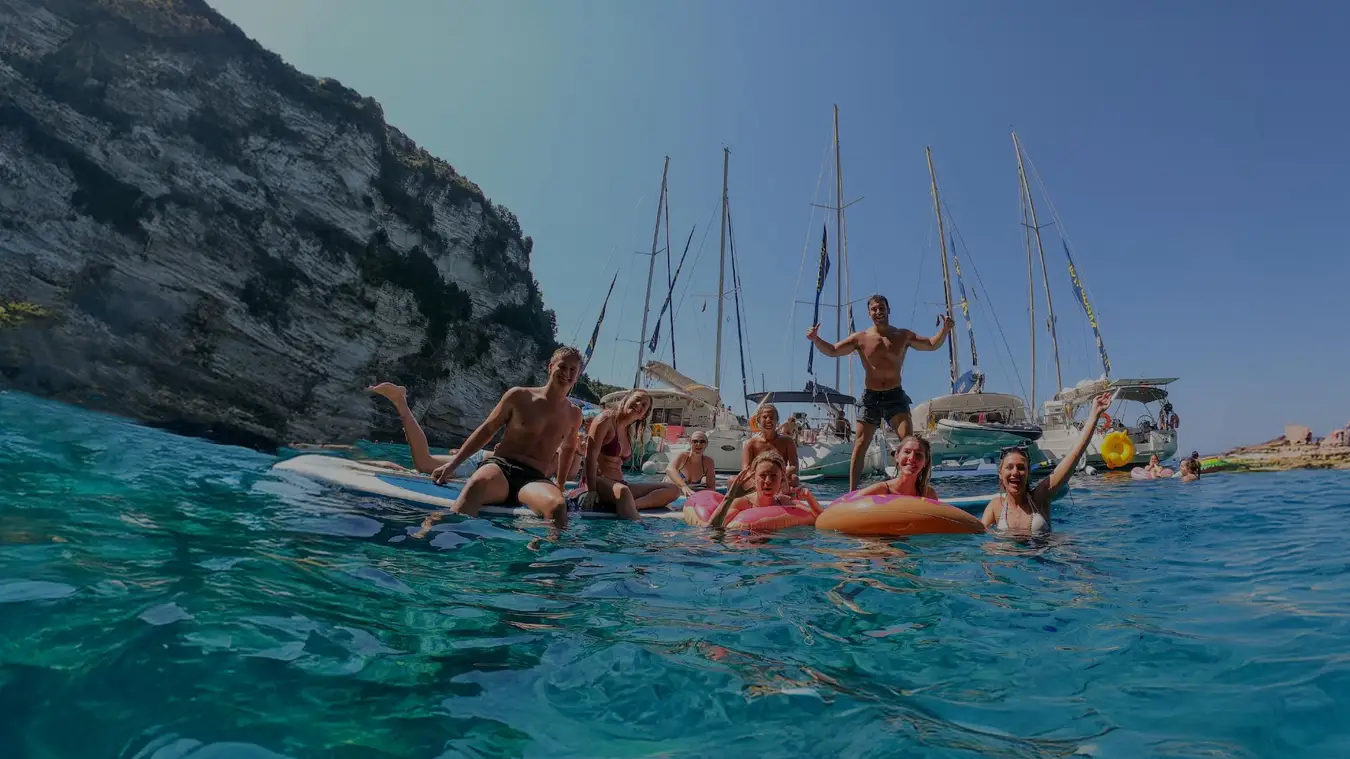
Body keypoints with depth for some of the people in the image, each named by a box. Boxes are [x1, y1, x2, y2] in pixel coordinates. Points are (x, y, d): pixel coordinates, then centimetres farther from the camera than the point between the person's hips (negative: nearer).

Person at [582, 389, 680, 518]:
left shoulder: (630, 432, 18)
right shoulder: (607, 418, -4)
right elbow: (591, 455, -13)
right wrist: (591, 491, -21)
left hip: (619, 484, 8)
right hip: (599, 482, -8)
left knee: (673, 490, -6)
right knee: (622, 491, -41)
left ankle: (627, 506, -27)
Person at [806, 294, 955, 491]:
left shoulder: (903, 336, 6)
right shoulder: (861, 338, 1)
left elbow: (933, 345, 12)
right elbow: (832, 351, -1)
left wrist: (945, 329, -6)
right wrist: (815, 340, -18)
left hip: (895, 395, 1)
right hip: (870, 396, -1)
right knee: (860, 444, -1)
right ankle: (852, 491, 5)